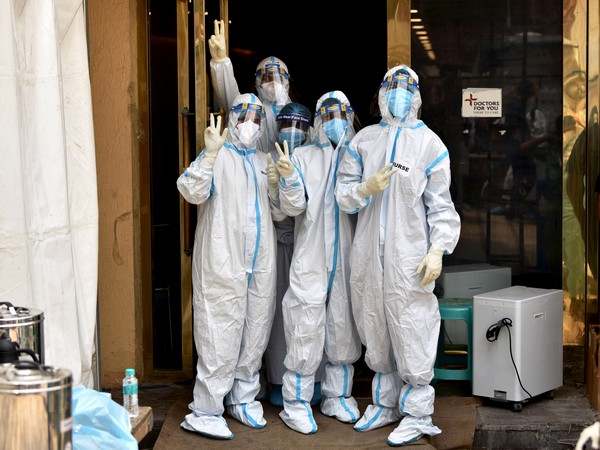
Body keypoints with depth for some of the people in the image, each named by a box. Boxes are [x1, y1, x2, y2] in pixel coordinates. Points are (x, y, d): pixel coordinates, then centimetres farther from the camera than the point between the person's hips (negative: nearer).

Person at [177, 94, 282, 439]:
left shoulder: (264, 162, 18)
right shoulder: (218, 156, -1)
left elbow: (279, 212, 15)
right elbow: (192, 192, -17)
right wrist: (210, 154, -28)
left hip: (261, 264, 6)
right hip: (224, 265, -6)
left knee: (255, 336, 12)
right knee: (221, 337, -7)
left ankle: (244, 400, 26)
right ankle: (205, 412, 0)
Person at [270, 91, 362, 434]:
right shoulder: (304, 155, 2)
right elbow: (294, 207, -4)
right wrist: (289, 180, -21)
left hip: (347, 260, 3)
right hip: (311, 258, -3)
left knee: (343, 328, 10)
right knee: (306, 328, -4)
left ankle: (337, 396, 25)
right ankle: (296, 403, 6)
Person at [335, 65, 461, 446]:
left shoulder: (429, 143, 0)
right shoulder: (363, 140, 10)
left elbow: (441, 204, -2)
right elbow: (343, 192, 9)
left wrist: (438, 250, -11)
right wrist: (365, 189, -13)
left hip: (409, 256, -4)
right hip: (368, 253, 4)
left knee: (411, 332, -4)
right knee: (375, 332, 12)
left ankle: (418, 414, 8)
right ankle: (386, 403, 28)